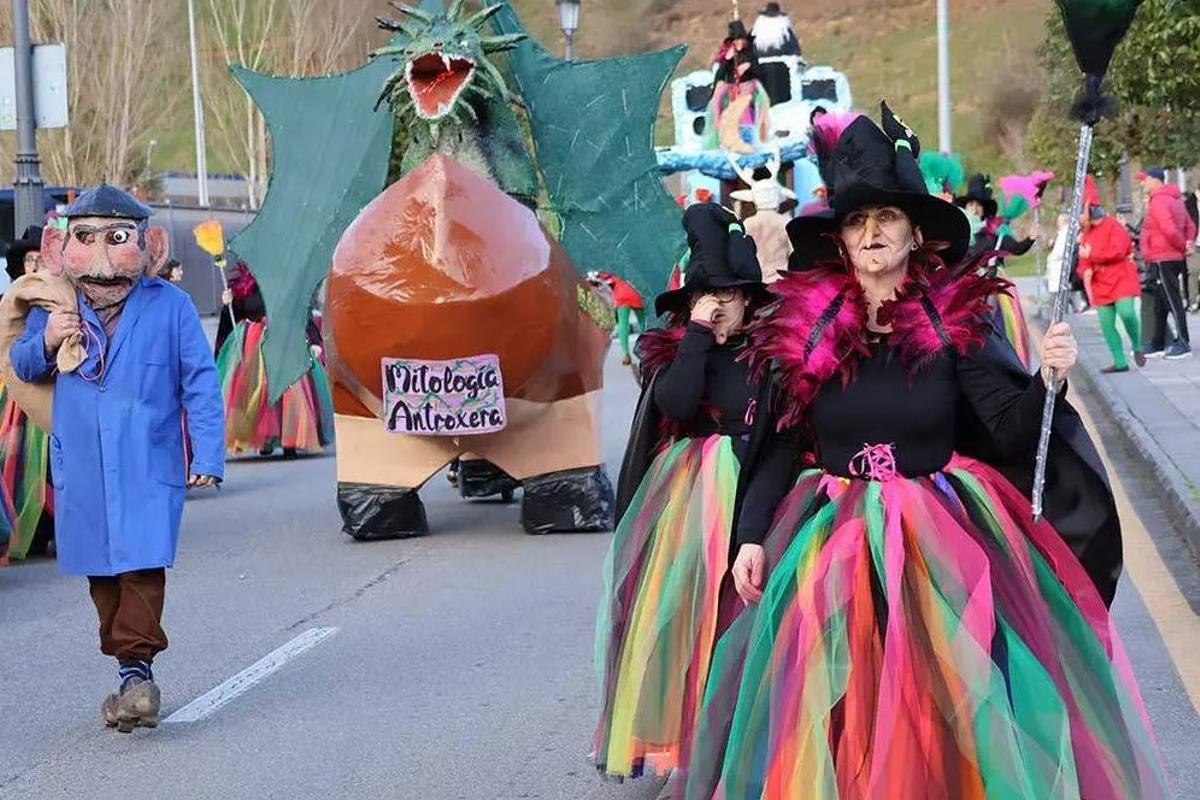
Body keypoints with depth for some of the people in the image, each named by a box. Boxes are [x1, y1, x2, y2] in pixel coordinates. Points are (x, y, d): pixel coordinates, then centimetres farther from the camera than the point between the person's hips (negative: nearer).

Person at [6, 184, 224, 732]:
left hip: (149, 464, -3)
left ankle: (136, 665, -9)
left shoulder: (169, 306, -1)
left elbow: (200, 381, 2)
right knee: (101, 570, 8)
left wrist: (207, 455, -3)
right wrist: (46, 343, -8)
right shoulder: (53, 307, 6)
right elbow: (21, 366, 16)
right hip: (81, 465, 3)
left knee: (143, 562, -13)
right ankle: (131, 668, 18)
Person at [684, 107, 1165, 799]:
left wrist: (1045, 382, -24)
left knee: (950, 712, 1)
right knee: (837, 720, 5)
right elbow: (778, 444, 4)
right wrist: (752, 536, -1)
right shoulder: (804, 326, -1)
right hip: (833, 547, 1)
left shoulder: (957, 317, -3)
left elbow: (1011, 431, -6)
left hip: (943, 541, -1)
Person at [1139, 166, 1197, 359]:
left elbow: (1169, 230, -24)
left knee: (1173, 302, -6)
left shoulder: (1158, 201, -15)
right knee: (1160, 305, 14)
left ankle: (1183, 344, -3)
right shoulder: (1173, 199, 16)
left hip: (1162, 260, -10)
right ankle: (1158, 345, 19)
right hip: (1174, 258, 10)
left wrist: (1183, 246, -11)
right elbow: (1190, 225, 19)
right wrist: (1189, 242, 4)